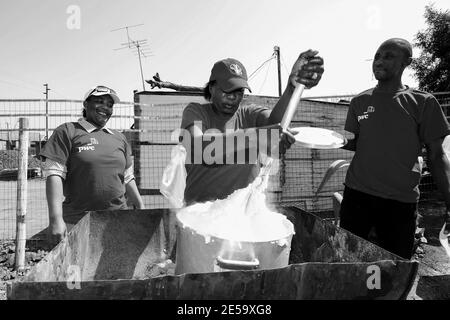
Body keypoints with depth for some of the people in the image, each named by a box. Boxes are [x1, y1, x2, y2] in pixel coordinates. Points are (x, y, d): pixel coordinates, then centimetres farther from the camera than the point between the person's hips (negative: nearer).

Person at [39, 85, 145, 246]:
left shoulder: (119, 138, 14)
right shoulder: (67, 132, -1)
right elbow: (54, 175, -9)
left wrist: (141, 208, 10)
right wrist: (56, 219, -18)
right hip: (77, 221, -4)